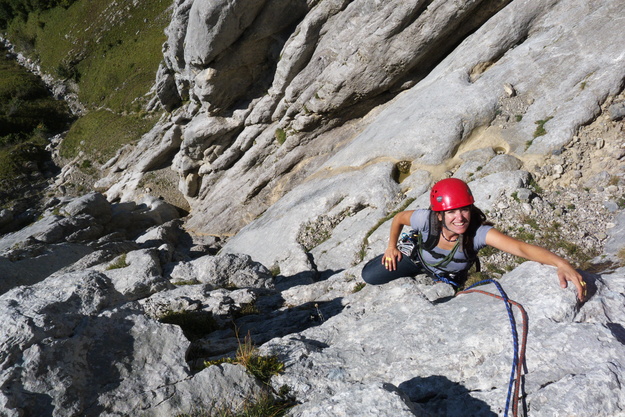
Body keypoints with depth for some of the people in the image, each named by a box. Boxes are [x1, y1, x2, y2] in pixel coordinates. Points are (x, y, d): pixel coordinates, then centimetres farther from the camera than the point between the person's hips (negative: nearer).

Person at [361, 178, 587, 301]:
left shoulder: (479, 232, -44)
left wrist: (561, 263, -74)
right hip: (418, 256, 0)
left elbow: (521, 248, -59)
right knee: (369, 276, -3)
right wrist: (392, 246, -9)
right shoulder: (426, 220, -40)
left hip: (451, 277, 1)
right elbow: (398, 218, -16)